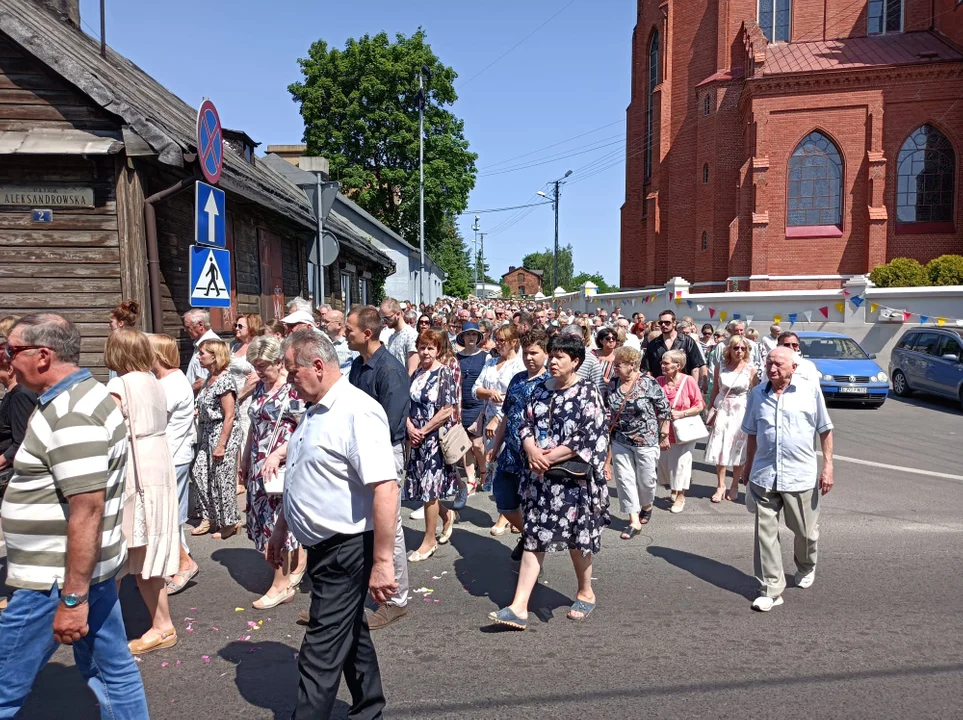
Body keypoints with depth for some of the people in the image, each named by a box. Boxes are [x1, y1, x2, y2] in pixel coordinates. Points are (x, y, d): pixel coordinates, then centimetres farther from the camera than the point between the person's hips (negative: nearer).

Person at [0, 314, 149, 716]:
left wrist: (72, 597, -23)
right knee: (112, 671, 16)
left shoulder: (70, 416, -22)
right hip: (93, 567, 10)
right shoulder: (83, 396, 10)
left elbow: (88, 509, -26)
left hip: (58, 579, -10)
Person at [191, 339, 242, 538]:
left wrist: (221, 445, -20)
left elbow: (229, 417, -19)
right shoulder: (210, 378, 11)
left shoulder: (225, 381, -17)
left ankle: (229, 522, 14)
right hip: (208, 435, 9)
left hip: (224, 435, -9)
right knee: (199, 473, 10)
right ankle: (209, 517, 24)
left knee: (223, 479, 0)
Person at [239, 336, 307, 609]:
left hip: (282, 466, -8)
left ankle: (282, 585, 12)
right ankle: (297, 566, 27)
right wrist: (244, 461, 20)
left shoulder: (293, 389, -15)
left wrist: (276, 456, -25)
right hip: (260, 466, 8)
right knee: (265, 520, 11)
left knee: (278, 521, -1)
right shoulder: (260, 387, 11)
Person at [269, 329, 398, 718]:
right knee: (350, 634, 22)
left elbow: (385, 490, -28)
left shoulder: (358, 412, -22)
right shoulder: (316, 411, 9)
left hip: (346, 550, -9)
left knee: (323, 650, 0)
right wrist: (281, 528, 25)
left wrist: (382, 561, -28)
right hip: (321, 546, 10)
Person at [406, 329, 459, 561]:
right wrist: (410, 428, -8)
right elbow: (406, 404, 9)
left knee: (429, 488, -1)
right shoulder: (416, 373, 9)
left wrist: (424, 431, -13)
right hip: (416, 437, 6)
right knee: (423, 487, 11)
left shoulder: (444, 373, -9)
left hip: (435, 437, -6)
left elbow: (448, 410, -14)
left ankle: (429, 541, 13)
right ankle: (447, 515, 37)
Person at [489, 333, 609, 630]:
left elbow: (589, 438, -14)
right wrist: (532, 451, -11)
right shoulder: (540, 390, 9)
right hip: (540, 476, 5)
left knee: (576, 537, 8)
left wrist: (550, 457, -15)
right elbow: (526, 425, 10)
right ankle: (519, 607, 3)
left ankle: (586, 592, 33)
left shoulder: (587, 392, -8)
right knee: (534, 537, 3)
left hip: (574, 478, -5)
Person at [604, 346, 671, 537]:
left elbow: (664, 410, -7)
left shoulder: (649, 383, -15)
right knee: (624, 479, 3)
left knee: (646, 479, 9)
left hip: (646, 441, -4)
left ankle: (647, 506, 40)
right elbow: (607, 413, 9)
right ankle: (634, 521, 11)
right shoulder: (612, 385, -1)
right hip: (620, 441, 4)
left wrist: (664, 436, -2)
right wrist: (607, 437, 8)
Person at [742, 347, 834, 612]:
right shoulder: (757, 393, 5)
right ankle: (771, 589, 10)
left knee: (805, 531, 14)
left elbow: (825, 430, 3)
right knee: (765, 533, 1)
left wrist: (828, 466, -3)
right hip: (764, 476, 2)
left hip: (801, 476, -1)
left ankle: (806, 568, 44)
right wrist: (748, 471, 15)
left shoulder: (810, 390, -2)